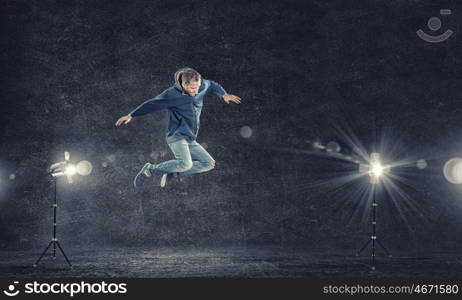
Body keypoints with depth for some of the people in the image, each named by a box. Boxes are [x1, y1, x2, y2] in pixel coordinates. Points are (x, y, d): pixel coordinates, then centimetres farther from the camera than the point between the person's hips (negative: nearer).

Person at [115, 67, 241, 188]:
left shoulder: (201, 86, 0)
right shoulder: (172, 94, -15)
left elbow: (212, 85, 25)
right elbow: (151, 104, -5)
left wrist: (224, 95, 15)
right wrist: (130, 116, 0)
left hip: (190, 140, 7)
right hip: (177, 136, -7)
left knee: (209, 164, -1)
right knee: (185, 164, -31)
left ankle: (172, 172, 6)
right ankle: (150, 169, -10)